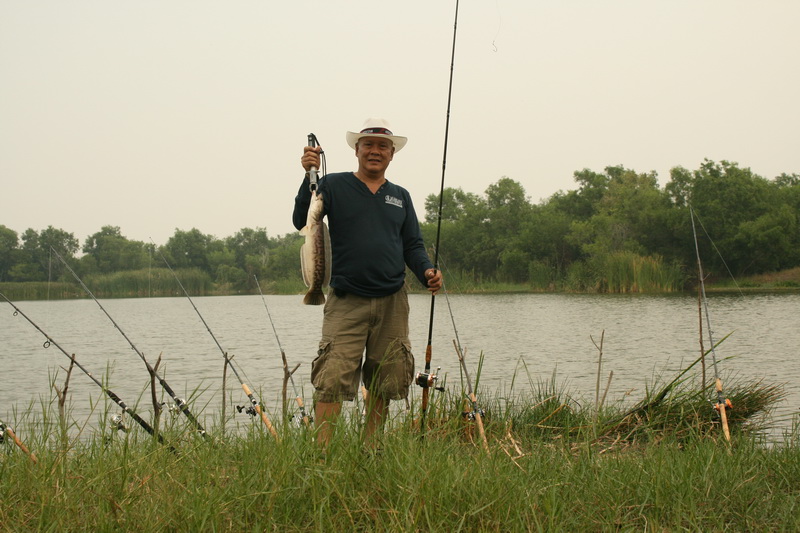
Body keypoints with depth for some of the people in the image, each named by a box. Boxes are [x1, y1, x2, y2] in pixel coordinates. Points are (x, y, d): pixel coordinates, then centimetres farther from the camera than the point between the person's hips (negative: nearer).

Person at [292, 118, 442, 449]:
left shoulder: (400, 196, 17)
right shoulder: (334, 186, 4)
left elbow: (413, 245, 17)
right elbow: (301, 221, -8)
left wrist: (427, 271, -4)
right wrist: (309, 176, -20)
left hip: (392, 302, 4)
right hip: (346, 302, -4)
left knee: (385, 383, 8)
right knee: (332, 380, -15)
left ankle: (370, 447, 21)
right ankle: (321, 450, -12)